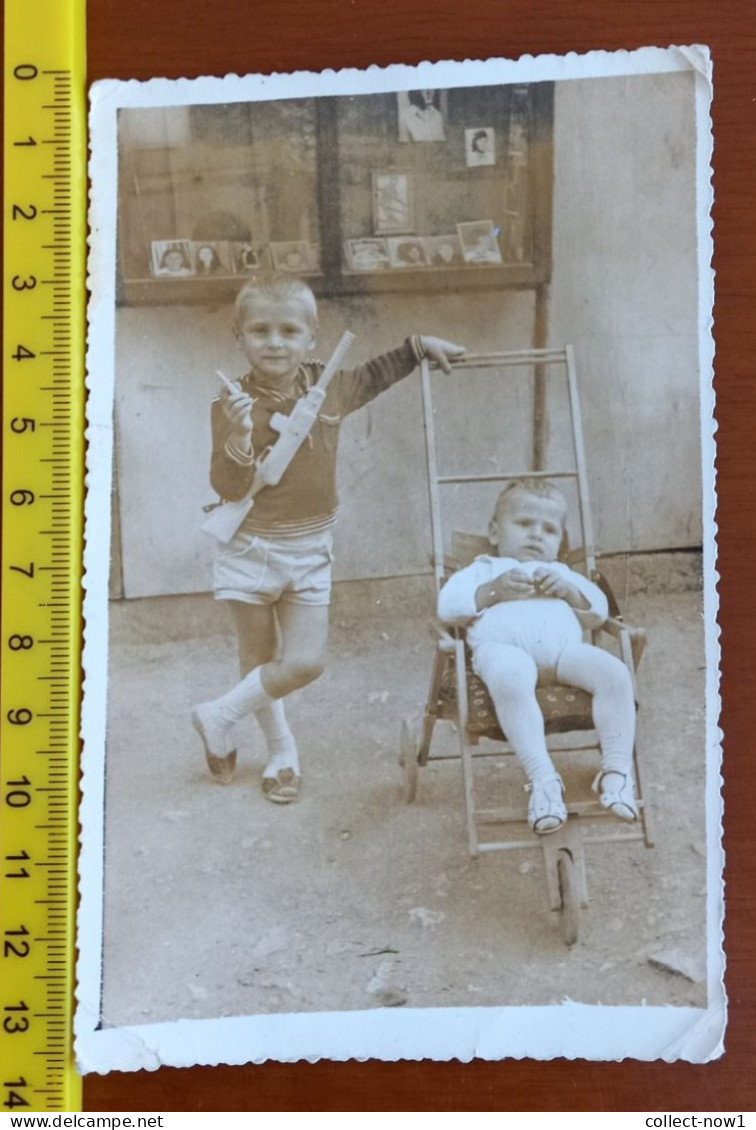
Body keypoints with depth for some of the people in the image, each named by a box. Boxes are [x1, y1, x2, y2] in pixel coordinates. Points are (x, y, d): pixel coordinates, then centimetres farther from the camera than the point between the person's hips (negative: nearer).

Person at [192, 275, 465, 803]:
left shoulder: (329, 386, -2)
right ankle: (282, 750, 34)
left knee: (305, 662, -3)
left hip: (311, 550, 3)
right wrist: (239, 438, -36)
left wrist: (420, 345, 16)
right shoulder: (235, 404, -15)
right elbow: (228, 488, -19)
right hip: (252, 548, -3)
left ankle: (221, 716, 19)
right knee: (259, 658, 10)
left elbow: (374, 376, 21)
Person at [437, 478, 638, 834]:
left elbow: (598, 613, 28)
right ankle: (542, 778, -43)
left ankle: (616, 769, -23)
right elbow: (447, 606, 16)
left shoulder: (561, 573, 44)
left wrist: (568, 589, 9)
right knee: (510, 680, -40)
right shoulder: (484, 569, 35)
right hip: (503, 645, -3)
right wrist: (494, 590, 2)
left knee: (614, 673, -26)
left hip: (563, 646, 4)